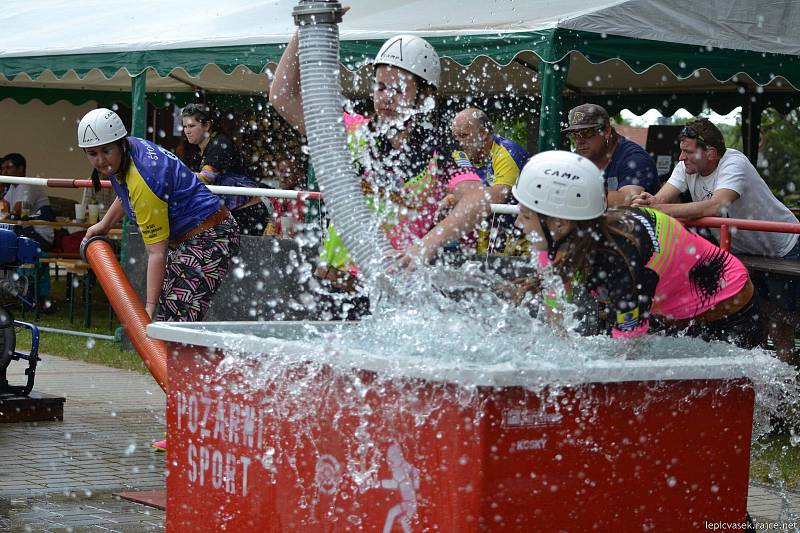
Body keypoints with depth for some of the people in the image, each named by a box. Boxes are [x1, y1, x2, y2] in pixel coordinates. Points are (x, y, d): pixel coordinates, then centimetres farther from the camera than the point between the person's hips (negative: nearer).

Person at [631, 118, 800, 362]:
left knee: (780, 320, -5)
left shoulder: (734, 164, -30)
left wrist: (659, 208, -51)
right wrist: (645, 203, -44)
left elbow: (715, 207, -46)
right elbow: (659, 201, -19)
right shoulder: (687, 168, -8)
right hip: (742, 249, 7)